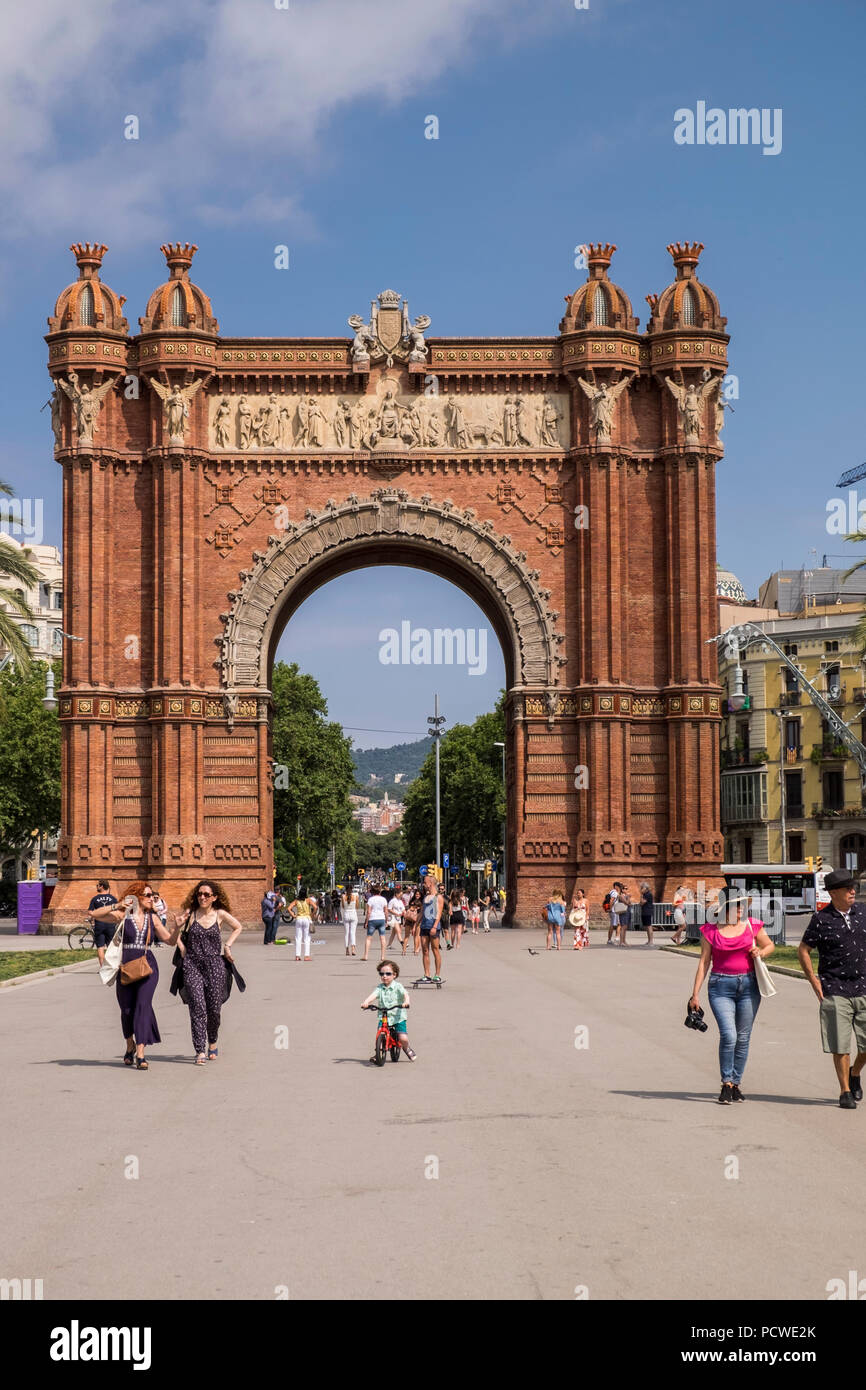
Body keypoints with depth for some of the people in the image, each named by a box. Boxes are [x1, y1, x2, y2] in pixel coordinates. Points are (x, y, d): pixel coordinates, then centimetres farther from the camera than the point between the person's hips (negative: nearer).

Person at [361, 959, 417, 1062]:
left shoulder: (397, 987, -2)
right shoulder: (380, 988, 5)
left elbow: (405, 995, -17)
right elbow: (373, 995, -11)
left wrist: (406, 1002, -40)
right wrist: (366, 1002, -32)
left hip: (398, 1017, -2)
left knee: (403, 1038, -13)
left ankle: (407, 1049, 21)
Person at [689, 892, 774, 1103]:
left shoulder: (752, 926, 5)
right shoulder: (711, 930, 2)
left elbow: (770, 946, 20)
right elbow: (703, 962, 4)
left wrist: (760, 952, -4)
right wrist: (695, 993, 1)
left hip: (748, 985, 2)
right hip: (721, 986, -2)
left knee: (743, 1038, 5)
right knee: (728, 1035, -15)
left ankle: (736, 1083, 17)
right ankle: (726, 1084, -2)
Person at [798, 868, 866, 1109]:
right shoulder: (821, 919, -5)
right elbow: (803, 950, 2)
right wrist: (814, 981, -4)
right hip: (835, 991, -3)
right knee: (840, 1046, -1)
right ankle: (845, 1091, 12)